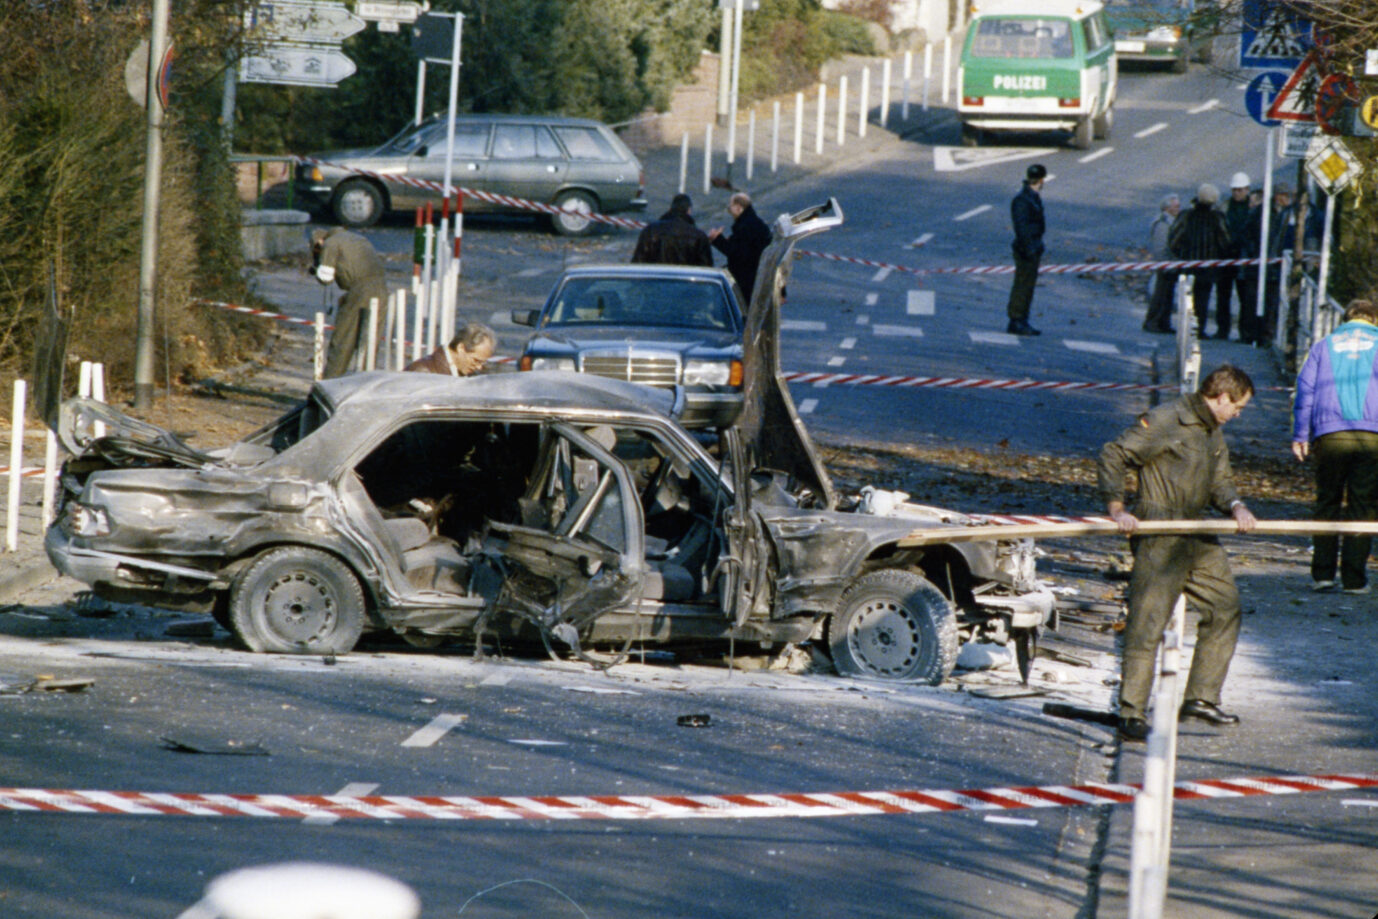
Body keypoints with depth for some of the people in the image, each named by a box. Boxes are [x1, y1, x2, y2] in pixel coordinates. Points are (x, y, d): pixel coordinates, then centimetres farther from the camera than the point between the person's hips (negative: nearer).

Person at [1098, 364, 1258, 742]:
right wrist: (1116, 509, -22)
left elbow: (1219, 481, 18)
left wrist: (1235, 506, -5)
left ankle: (1201, 697, 24)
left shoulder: (1214, 433, 16)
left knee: (1225, 608, 15)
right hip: (1159, 536, -9)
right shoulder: (1165, 421, -12)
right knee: (1148, 622, -12)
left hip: (1197, 539, 10)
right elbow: (1113, 456, -13)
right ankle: (1132, 714, -11)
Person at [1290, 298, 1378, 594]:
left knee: (1327, 503, 8)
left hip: (1330, 435, 1)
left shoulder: (1323, 346, 18)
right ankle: (1354, 578, -2)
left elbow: (1305, 389, 11)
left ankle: (1322, 573, 0)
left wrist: (1300, 436, 10)